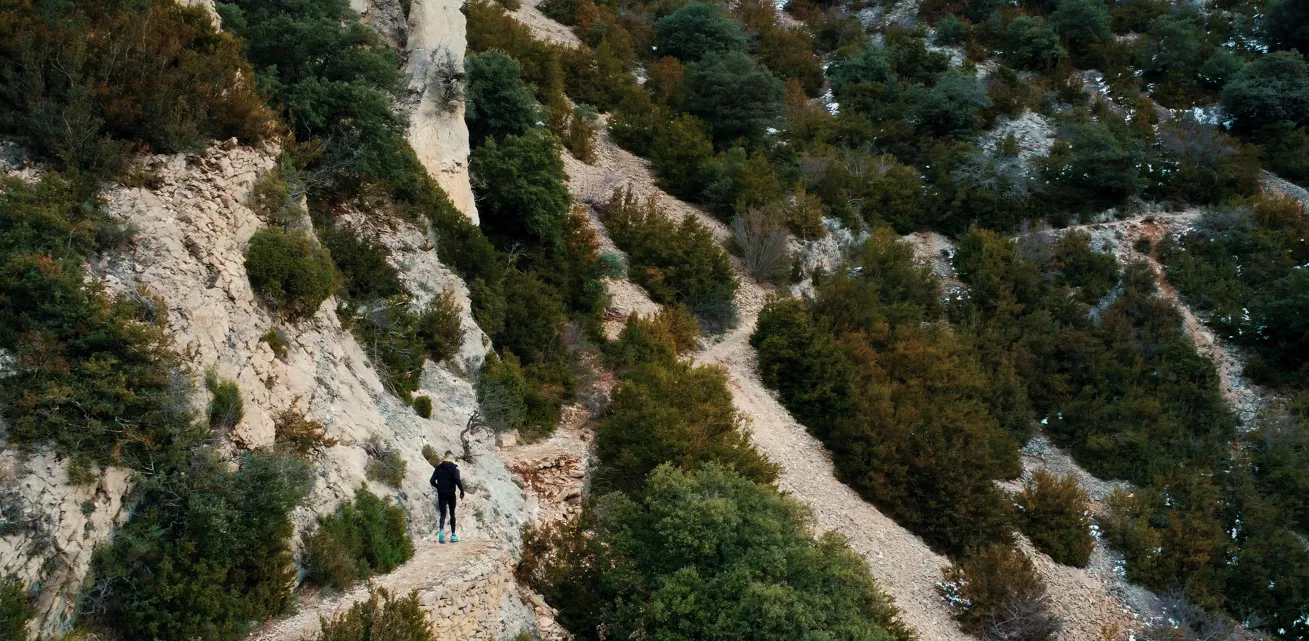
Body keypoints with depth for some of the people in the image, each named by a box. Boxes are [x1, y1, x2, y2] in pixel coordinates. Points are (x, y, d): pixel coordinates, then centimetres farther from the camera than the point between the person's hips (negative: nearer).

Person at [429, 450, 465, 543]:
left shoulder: (438, 467, 5)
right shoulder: (454, 467, -5)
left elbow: (432, 481, 1)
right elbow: (457, 480, -18)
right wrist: (462, 491, -9)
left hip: (441, 494, 2)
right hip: (451, 493, -2)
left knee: (443, 514, 2)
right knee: (452, 514, 12)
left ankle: (441, 530, -26)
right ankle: (453, 535, 15)